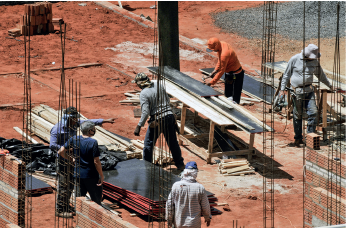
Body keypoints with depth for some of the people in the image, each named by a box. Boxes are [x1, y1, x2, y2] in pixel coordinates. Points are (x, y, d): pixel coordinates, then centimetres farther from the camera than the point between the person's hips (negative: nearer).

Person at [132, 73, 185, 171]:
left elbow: (145, 113, -20)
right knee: (173, 142, 18)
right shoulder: (158, 85, 2)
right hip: (169, 116, 6)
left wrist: (139, 126, -17)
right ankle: (180, 164, 28)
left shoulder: (143, 94, -14)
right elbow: (167, 99, 12)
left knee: (148, 144, 8)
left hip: (157, 119, -6)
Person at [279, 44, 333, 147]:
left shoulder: (314, 61, 4)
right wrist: (282, 89, -1)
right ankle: (298, 138, 14)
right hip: (297, 91, -3)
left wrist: (329, 85, 29)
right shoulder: (294, 59, -7)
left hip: (309, 90, 3)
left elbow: (320, 74, 20)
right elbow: (286, 75, 1)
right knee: (297, 115, 2)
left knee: (313, 112, -8)